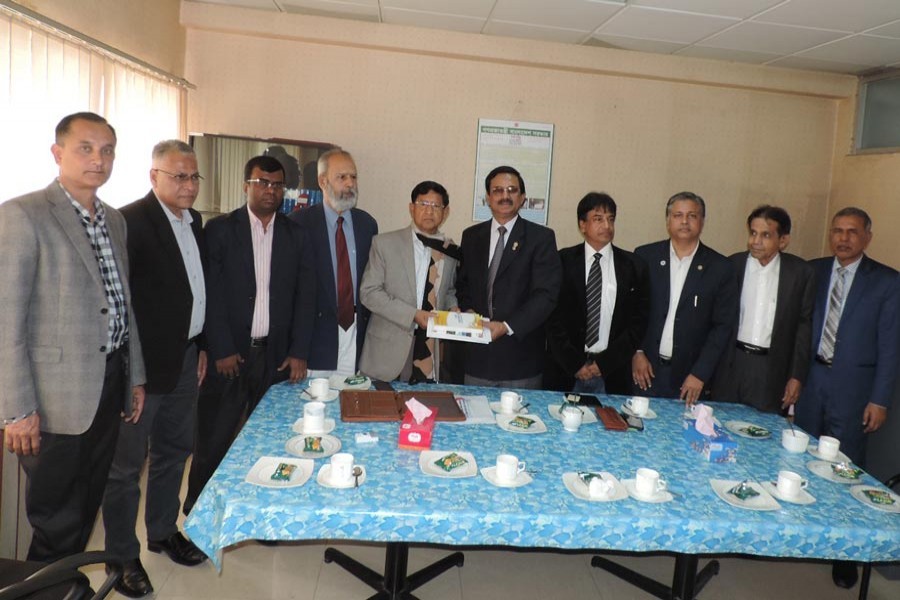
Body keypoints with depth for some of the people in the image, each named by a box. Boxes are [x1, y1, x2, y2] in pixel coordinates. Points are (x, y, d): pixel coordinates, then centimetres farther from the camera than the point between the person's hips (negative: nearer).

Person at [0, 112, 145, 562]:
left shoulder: (114, 220, 12)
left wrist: (136, 376, 15)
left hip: (109, 387, 7)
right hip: (57, 399, -6)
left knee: (86, 511, 18)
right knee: (56, 528, 8)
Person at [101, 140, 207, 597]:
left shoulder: (194, 222, 10)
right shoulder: (131, 221, -15)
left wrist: (201, 345, 13)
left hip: (186, 359, 8)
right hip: (144, 363, -8)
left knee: (174, 451, 20)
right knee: (127, 464, 6)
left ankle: (163, 531, 38)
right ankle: (122, 556, 22)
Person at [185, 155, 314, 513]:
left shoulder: (295, 236, 8)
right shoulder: (220, 230, 1)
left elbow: (305, 296, 5)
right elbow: (211, 294, -4)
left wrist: (298, 353, -1)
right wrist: (221, 350, -10)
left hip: (277, 356, 2)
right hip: (229, 354, -2)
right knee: (212, 441, 5)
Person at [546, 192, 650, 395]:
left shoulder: (634, 266, 4)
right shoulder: (562, 261, 1)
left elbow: (638, 322, 2)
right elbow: (553, 318, -2)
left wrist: (604, 363, -5)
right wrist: (575, 363, -7)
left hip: (613, 374, 1)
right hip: (566, 371, 0)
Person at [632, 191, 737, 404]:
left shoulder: (720, 268, -1)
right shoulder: (645, 256, 1)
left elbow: (723, 326, -1)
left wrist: (700, 374, -7)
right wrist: (636, 352, -5)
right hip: (643, 372, 1)